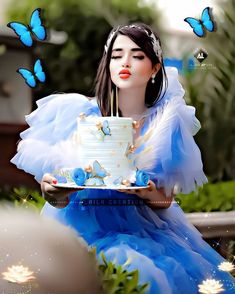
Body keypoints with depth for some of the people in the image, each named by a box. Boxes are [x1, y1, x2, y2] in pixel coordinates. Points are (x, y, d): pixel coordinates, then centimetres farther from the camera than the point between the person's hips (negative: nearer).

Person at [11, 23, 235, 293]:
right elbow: (60, 197, 2)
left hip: (143, 228, 1)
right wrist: (52, 192, -22)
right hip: (83, 227, -1)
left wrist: (149, 194, -19)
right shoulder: (79, 115, -2)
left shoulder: (164, 123, 1)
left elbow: (165, 200, 4)